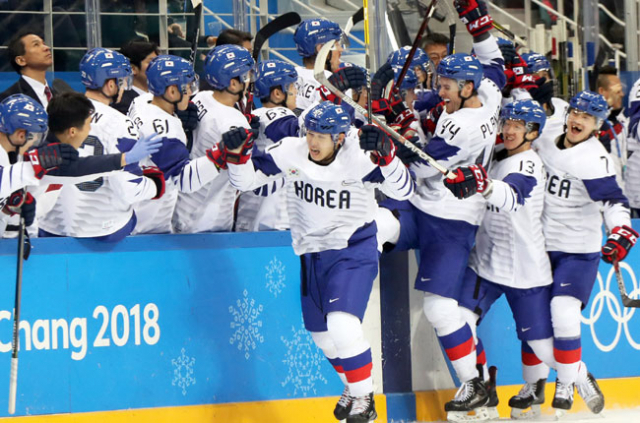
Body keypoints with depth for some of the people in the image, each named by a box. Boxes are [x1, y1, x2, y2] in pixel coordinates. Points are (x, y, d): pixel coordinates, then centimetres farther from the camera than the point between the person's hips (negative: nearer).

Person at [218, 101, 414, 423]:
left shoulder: (359, 159, -21)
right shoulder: (290, 153, -10)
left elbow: (403, 190, -27)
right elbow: (245, 180, -2)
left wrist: (385, 155, -42)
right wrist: (237, 155, -22)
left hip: (353, 252, -6)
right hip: (311, 254, 6)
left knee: (342, 325, -22)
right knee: (321, 334, 16)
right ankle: (353, 387, 42)